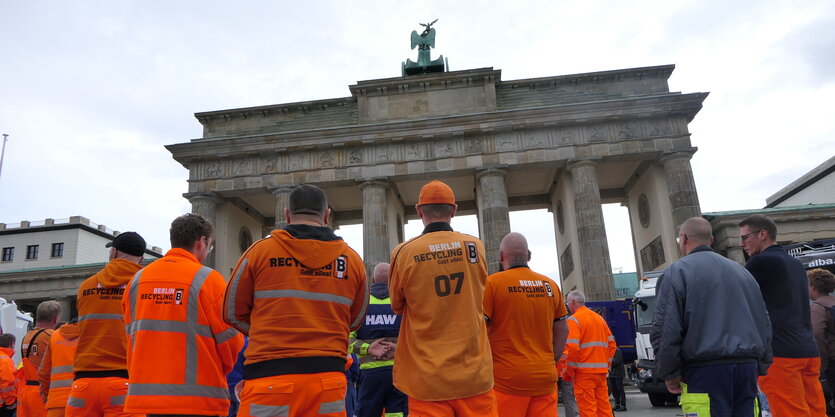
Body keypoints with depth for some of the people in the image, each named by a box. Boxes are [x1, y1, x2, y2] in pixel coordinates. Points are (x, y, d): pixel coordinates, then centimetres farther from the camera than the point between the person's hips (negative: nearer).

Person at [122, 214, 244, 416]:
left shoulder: (138, 279, 6)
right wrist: (216, 372, 13)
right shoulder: (208, 279, -9)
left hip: (144, 394, 5)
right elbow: (230, 341, -7)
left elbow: (132, 335, 9)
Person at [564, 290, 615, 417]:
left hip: (584, 372, -7)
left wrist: (569, 372, -8)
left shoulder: (574, 319, -7)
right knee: (604, 406, 12)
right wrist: (606, 363, 18)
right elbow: (612, 344, 15)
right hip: (601, 371, 7)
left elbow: (572, 348, -16)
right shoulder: (599, 318, 15)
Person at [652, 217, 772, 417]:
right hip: (747, 368, 6)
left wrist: (669, 373, -2)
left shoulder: (676, 272, -2)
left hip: (705, 370, -6)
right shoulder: (741, 271, 19)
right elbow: (764, 324, 19)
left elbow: (665, 330, -10)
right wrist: (760, 367, 23)